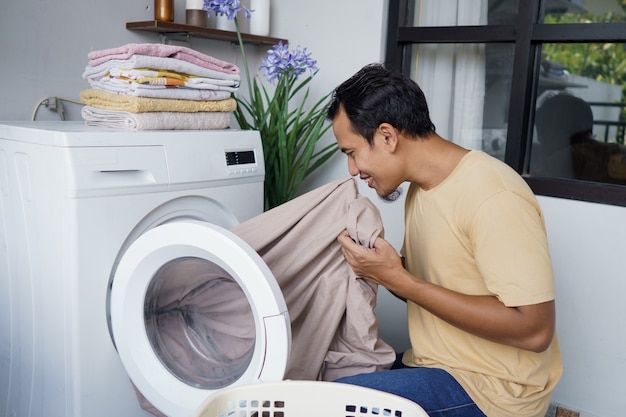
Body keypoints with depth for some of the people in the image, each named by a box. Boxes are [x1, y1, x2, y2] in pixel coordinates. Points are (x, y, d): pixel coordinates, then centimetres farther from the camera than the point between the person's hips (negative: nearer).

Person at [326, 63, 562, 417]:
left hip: (491, 388, -8)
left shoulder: (492, 195, -21)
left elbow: (533, 329, -25)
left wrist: (398, 280, -25)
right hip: (435, 363, 8)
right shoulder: (421, 188, 5)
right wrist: (376, 265, -8)